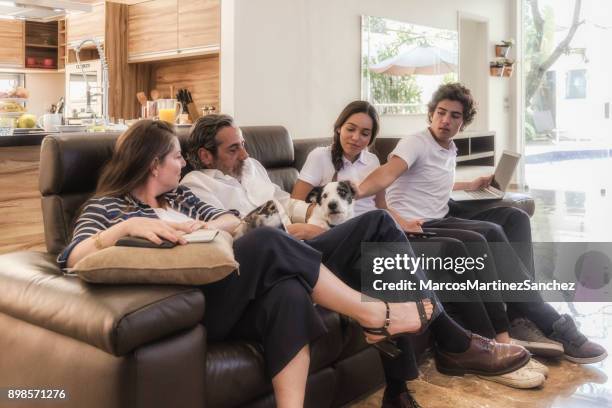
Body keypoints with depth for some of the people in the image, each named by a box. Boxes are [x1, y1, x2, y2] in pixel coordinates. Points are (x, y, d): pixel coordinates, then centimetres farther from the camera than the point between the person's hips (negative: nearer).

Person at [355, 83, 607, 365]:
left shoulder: (450, 150, 19)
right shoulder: (415, 143, -7)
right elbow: (387, 174, -25)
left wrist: (471, 185, 38)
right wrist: (355, 191, -42)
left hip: (440, 223, 9)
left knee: (515, 217, -6)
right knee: (491, 233, -27)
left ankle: (522, 317, -19)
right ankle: (549, 322, -20)